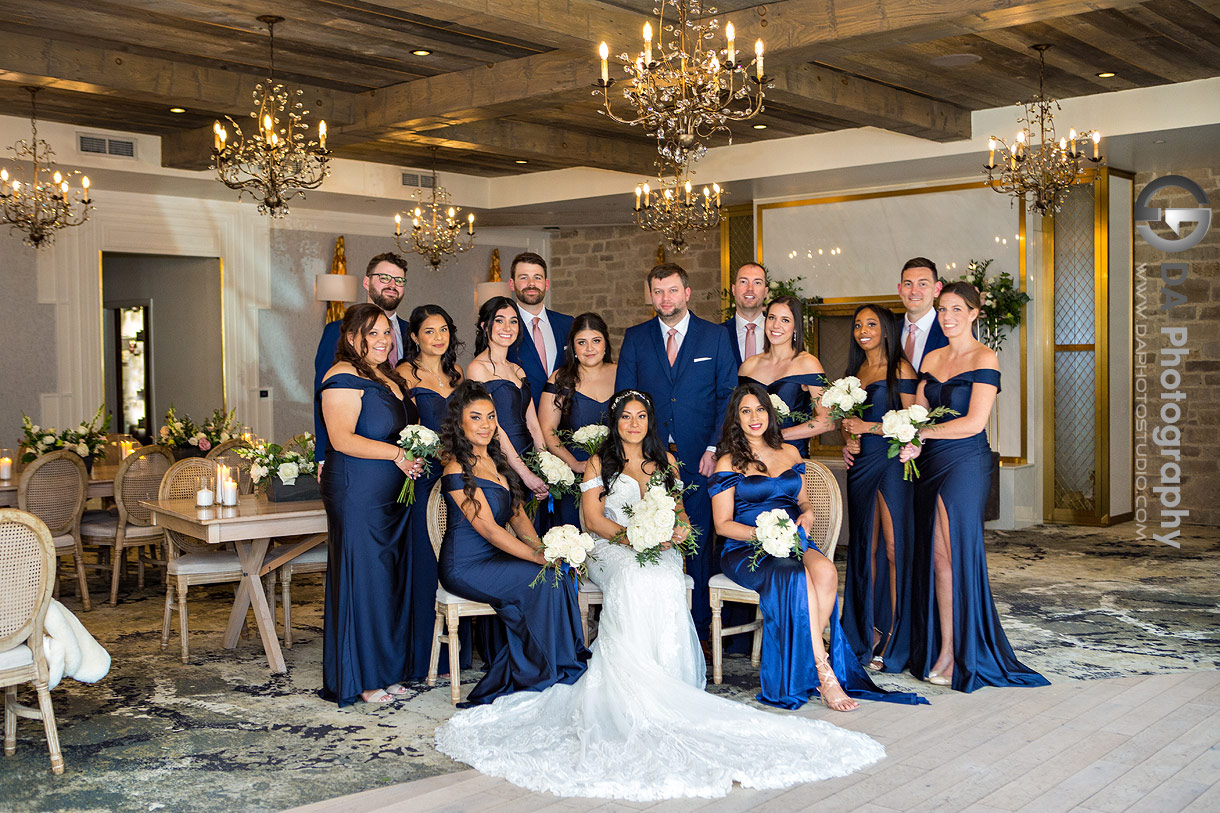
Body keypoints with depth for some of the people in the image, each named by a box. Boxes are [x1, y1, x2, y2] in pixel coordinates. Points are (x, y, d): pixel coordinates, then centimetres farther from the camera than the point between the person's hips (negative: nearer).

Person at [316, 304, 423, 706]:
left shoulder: (387, 378, 18)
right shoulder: (344, 378, -10)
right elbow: (342, 439, -19)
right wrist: (396, 453, -20)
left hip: (392, 497, 9)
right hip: (357, 495, -9)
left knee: (390, 580, 11)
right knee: (362, 579, -3)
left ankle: (385, 670, 20)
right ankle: (359, 679, 8)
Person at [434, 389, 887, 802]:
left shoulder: (666, 461, 21)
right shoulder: (599, 463, 10)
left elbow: (678, 511, 18)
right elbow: (594, 519, 1)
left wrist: (676, 530, -6)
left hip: (659, 553, 2)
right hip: (612, 552, -2)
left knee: (662, 580, -34)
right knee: (637, 579, -37)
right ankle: (638, 700, -35)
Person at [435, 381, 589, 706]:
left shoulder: (495, 460, 12)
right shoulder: (458, 470, -14)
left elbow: (519, 516, 12)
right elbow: (489, 530, -19)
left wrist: (544, 549, -5)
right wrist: (541, 557, -20)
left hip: (495, 558, 8)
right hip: (466, 566, -7)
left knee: (559, 578, -17)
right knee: (546, 582, -23)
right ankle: (545, 678, -8)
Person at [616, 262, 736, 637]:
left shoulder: (715, 336, 6)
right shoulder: (635, 338, 9)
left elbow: (727, 396, 3)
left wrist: (714, 447, -6)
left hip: (699, 459, -1)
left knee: (699, 544, 4)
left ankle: (700, 627, 15)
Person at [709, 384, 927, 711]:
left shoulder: (790, 453, 18)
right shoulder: (728, 464, 4)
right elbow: (723, 524, 0)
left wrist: (807, 514, 0)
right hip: (745, 550, -4)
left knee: (825, 571, -31)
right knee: (798, 578, -35)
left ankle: (807, 659, -22)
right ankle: (824, 674, -31)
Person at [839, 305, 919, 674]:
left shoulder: (900, 368, -4)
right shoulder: (854, 371, 16)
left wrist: (869, 428, -14)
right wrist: (848, 440, 4)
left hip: (892, 464, -6)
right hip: (860, 465, 6)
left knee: (893, 547, -6)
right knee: (865, 549, 7)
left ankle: (893, 641, -1)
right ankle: (867, 634, 13)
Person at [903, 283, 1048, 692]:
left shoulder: (984, 358, -6)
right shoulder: (932, 358, 15)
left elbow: (974, 422, -14)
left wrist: (922, 432, -8)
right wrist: (911, 443, -8)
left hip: (965, 463, -6)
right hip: (931, 464, 6)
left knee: (956, 554, -4)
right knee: (935, 556, 5)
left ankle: (956, 657, 5)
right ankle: (940, 651, 11)